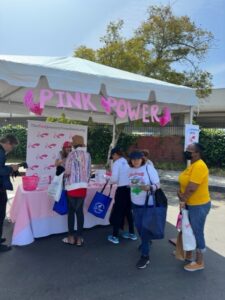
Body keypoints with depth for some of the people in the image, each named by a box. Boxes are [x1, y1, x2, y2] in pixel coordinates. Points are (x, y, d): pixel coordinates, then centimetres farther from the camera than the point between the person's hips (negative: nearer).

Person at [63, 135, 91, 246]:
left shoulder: (72, 154, -9)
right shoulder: (87, 155, 5)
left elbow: (67, 171, -11)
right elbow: (89, 172, 8)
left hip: (72, 186, -4)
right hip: (83, 186, 4)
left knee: (71, 211, 10)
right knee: (80, 211, 10)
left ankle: (71, 237, 18)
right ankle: (79, 238, 15)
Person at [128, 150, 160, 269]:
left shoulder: (149, 168, -15)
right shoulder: (130, 170, 1)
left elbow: (158, 184, -14)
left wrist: (149, 187, -33)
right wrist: (131, 199, 19)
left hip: (148, 204, -6)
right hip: (135, 204, 6)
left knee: (145, 228, -2)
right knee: (139, 226, 20)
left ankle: (145, 255, 10)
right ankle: (146, 242, 48)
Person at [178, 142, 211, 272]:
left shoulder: (199, 166, -25)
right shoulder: (193, 165, 8)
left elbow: (192, 188, -27)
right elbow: (185, 182, 11)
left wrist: (183, 200, -13)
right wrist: (181, 193, -7)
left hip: (199, 205, -10)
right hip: (191, 204, 10)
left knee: (197, 232, 4)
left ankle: (199, 262, 20)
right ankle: (188, 254, 39)